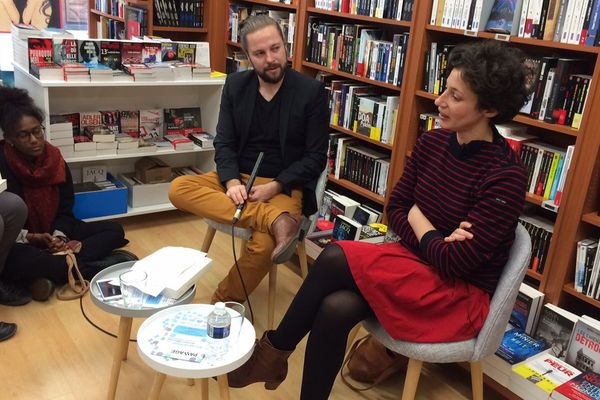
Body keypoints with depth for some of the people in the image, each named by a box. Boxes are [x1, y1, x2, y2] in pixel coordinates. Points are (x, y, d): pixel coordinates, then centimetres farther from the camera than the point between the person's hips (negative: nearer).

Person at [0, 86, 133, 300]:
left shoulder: (55, 160, -1)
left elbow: (65, 208, 1)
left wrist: (59, 236, -17)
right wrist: (29, 237, -28)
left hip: (53, 234, 6)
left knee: (114, 230, -9)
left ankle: (49, 272, -29)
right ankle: (105, 265, -32)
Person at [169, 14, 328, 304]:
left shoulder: (311, 91, -7)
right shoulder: (235, 85, 4)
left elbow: (315, 158, -7)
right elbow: (224, 143, 3)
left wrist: (274, 187, -19)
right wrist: (232, 182, -18)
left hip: (285, 186, -4)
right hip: (238, 178, 4)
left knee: (264, 244, -33)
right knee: (178, 189, -21)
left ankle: (223, 304, -3)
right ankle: (274, 221, -33)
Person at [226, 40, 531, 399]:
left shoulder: (506, 177, -22)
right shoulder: (432, 142, 0)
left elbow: (455, 263, -22)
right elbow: (396, 210, 4)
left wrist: (419, 223, -7)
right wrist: (435, 239, -14)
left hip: (463, 295, -6)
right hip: (419, 264, 6)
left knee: (337, 259, -22)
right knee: (336, 308, -24)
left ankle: (275, 351, -2)